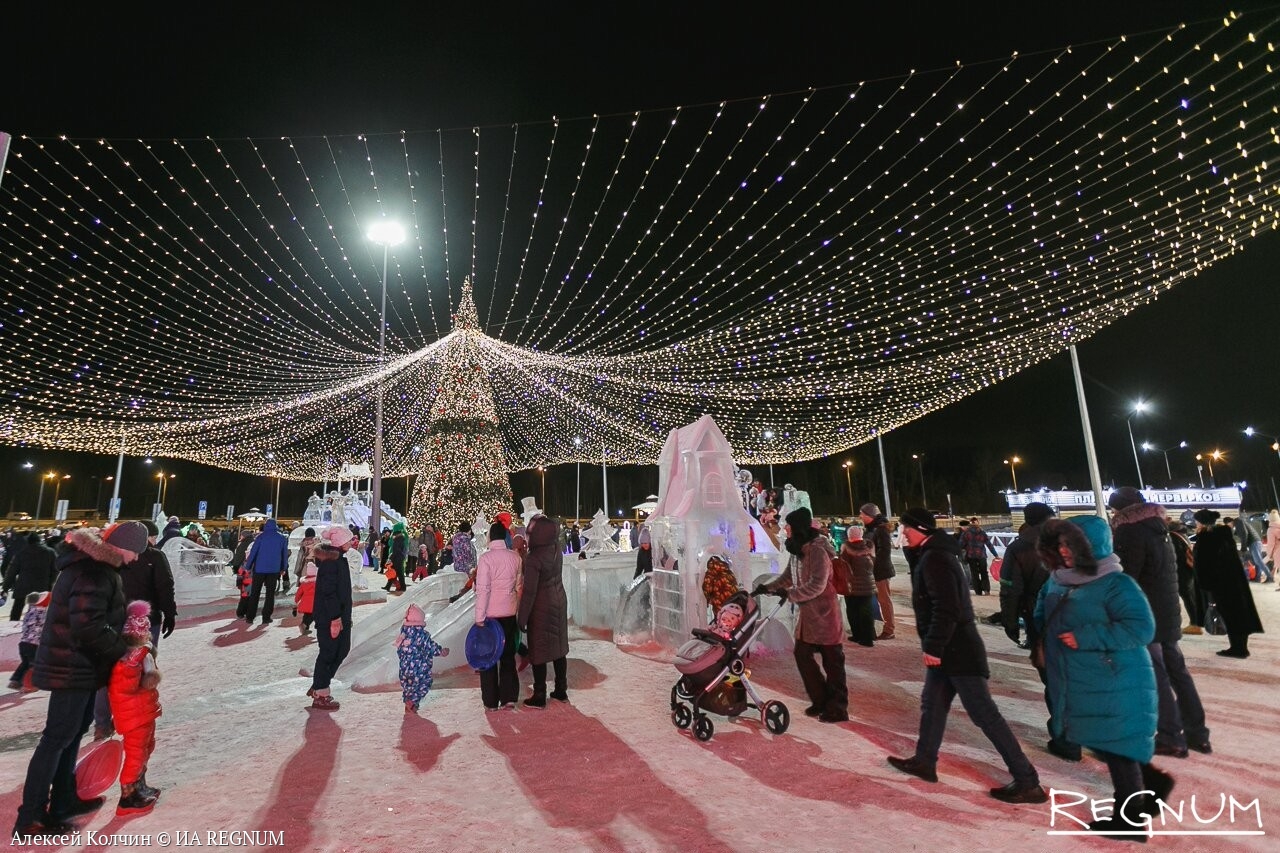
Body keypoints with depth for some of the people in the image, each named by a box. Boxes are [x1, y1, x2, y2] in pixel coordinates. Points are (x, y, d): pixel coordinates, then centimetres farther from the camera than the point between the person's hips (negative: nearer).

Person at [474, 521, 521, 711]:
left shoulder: (486, 558, -16)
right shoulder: (515, 557, -3)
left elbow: (482, 590, -16)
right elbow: (519, 586, 4)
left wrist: (479, 618, -11)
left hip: (490, 615, -4)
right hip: (510, 614, 4)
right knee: (508, 656, 17)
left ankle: (491, 702, 19)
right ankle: (508, 697, 22)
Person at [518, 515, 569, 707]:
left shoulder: (534, 559, -23)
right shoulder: (557, 552, -4)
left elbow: (529, 591, -21)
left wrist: (522, 618, -12)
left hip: (541, 609, -7)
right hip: (559, 604, 7)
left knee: (538, 652, 6)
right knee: (558, 648, 16)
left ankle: (539, 696, 17)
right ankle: (561, 690, 29)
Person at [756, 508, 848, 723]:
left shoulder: (817, 550, -20)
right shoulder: (797, 550, 8)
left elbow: (816, 586, -26)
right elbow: (787, 577, 18)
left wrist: (790, 594, -23)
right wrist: (767, 587, 7)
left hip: (824, 614, -9)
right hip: (807, 615, 9)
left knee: (832, 661, 4)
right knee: (802, 655, 13)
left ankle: (837, 708, 18)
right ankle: (821, 700, 29)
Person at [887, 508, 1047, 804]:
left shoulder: (934, 558, -20)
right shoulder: (937, 553, 12)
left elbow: (946, 608, -26)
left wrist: (933, 646, -20)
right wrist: (934, 646, 21)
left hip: (956, 650, -10)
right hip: (950, 648, 10)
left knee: (985, 714, -2)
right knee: (932, 703, 17)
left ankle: (1027, 781, 8)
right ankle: (924, 761, 30)